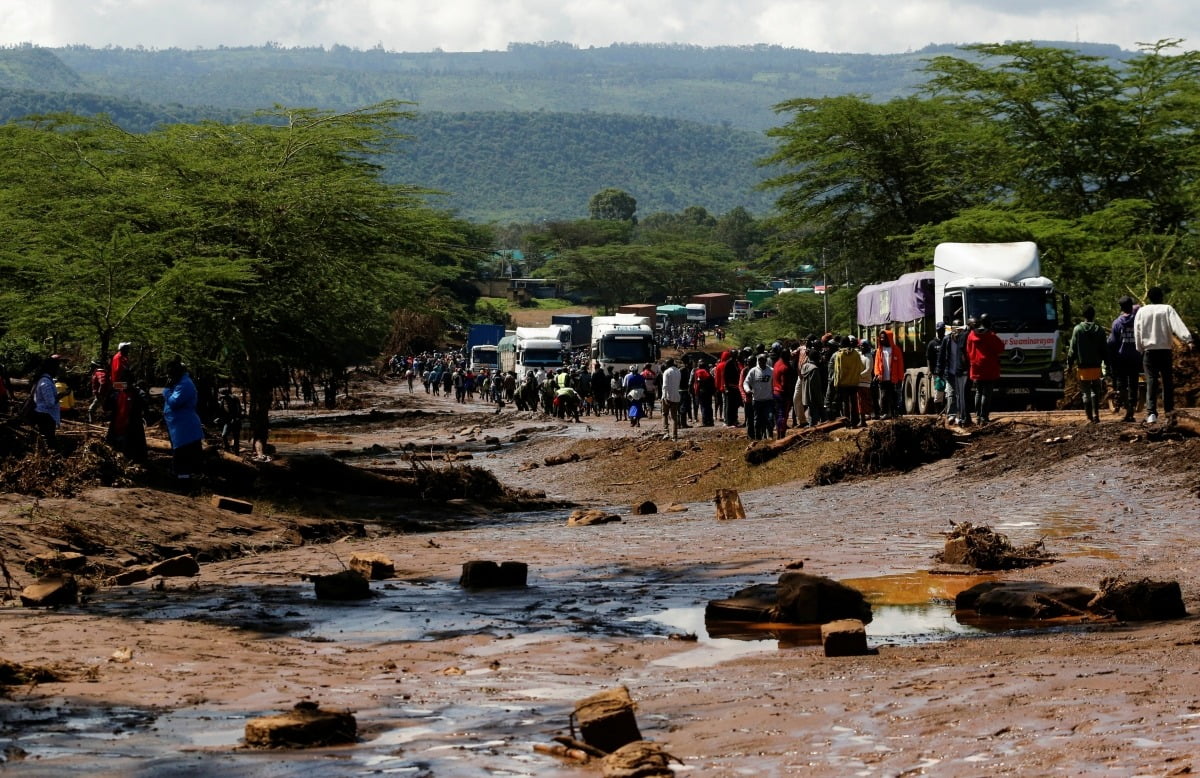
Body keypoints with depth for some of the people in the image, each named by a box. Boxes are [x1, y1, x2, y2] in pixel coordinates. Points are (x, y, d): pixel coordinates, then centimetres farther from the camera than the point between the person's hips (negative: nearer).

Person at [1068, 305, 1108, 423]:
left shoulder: (1077, 329, -3)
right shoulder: (1099, 330, 1)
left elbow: (1073, 349, -3)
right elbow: (1104, 349, 5)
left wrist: (1070, 362, 5)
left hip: (1083, 366, -1)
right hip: (1096, 365, 1)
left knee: (1086, 392, 5)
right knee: (1095, 391, 9)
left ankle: (1090, 417, 2)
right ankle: (1096, 414, -6)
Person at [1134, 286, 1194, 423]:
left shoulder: (1141, 311, 4)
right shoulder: (1167, 309, -2)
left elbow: (1137, 333, 5)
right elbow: (1177, 325, -16)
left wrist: (1140, 350, 13)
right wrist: (1187, 339, -24)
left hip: (1148, 351, 1)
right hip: (1165, 350, -1)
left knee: (1151, 381, -3)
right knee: (1167, 380, 13)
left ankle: (1151, 413, -15)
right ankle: (1169, 408, 18)